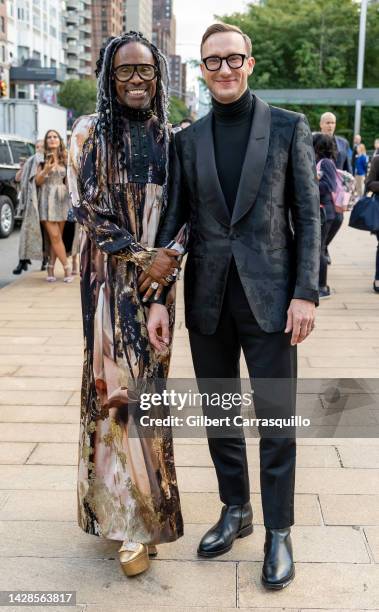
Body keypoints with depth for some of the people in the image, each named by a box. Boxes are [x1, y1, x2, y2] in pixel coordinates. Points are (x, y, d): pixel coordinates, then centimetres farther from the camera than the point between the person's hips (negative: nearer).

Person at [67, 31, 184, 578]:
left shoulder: (168, 137, 9)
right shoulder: (92, 132, -3)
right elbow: (88, 208, -8)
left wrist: (172, 255, -6)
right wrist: (142, 257, -14)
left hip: (158, 271, 4)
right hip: (111, 274, -4)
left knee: (149, 377, 8)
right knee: (118, 380, -5)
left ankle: (142, 494, 26)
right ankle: (134, 519, 5)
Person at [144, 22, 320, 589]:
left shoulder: (289, 127, 0)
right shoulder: (188, 139, 7)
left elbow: (308, 214, -2)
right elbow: (173, 219, 5)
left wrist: (305, 293, -9)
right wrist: (157, 297, -2)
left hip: (268, 297, -3)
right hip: (208, 301, 3)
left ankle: (278, 531, 22)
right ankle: (235, 511, 34)